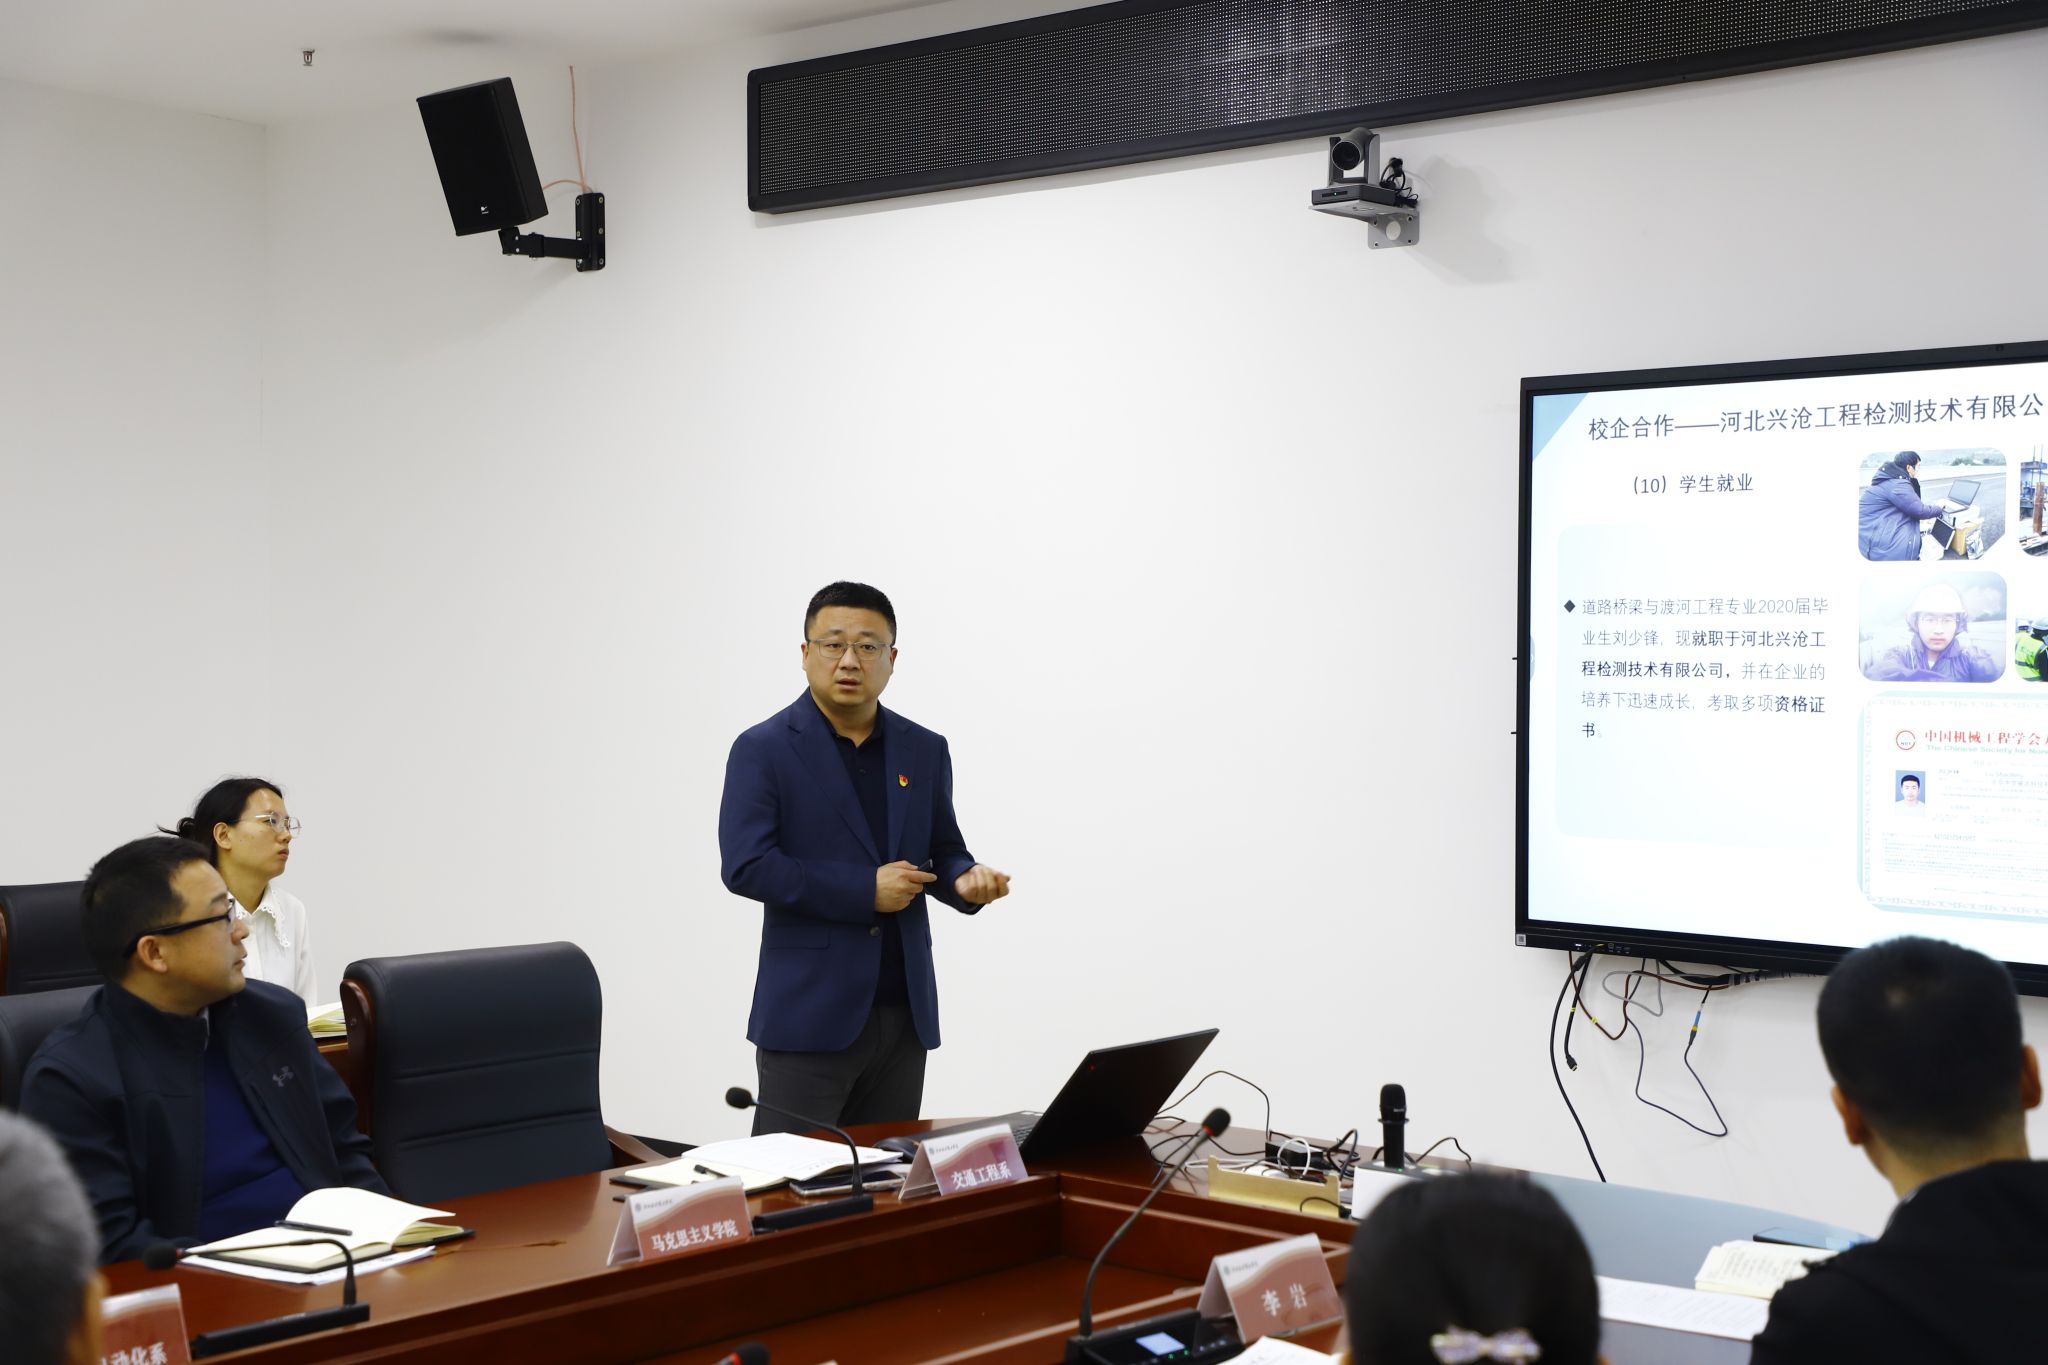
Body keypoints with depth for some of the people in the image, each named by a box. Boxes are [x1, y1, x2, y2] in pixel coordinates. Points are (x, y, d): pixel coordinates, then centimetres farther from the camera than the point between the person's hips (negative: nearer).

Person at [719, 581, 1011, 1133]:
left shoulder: (925, 751, 10)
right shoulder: (763, 750, -5)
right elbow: (744, 866, -14)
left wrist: (967, 879, -7)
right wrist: (865, 890, -15)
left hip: (906, 1015, 5)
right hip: (808, 1015, -5)